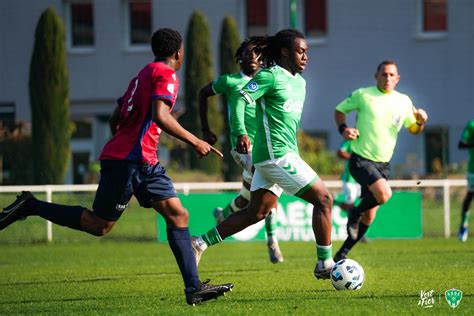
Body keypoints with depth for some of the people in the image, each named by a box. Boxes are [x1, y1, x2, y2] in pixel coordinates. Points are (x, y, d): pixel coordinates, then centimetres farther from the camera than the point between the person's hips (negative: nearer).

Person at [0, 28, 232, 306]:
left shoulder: (143, 74, 21)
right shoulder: (166, 74, -7)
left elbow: (116, 119, 22)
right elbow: (160, 116, -22)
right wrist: (194, 142, -16)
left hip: (144, 163, 10)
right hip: (129, 160, -10)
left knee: (178, 215, 3)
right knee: (99, 225, -5)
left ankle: (194, 288, -1)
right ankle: (31, 207, 4)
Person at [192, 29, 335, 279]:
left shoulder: (299, 82, 17)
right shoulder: (270, 76, -10)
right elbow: (240, 98, -18)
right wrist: (241, 132, -32)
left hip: (285, 154, 10)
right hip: (276, 155, -10)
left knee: (256, 212, 10)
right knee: (323, 199, -8)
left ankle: (201, 242, 12)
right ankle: (325, 263, -2)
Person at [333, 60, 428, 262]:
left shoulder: (404, 102, 6)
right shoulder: (362, 95, -4)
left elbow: (413, 129, 15)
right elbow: (340, 110, 8)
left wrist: (421, 121, -8)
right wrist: (343, 129, -11)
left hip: (383, 163, 5)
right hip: (361, 159, -5)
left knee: (369, 215, 8)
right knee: (384, 194, -30)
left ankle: (343, 252, 24)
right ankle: (354, 214, 0)